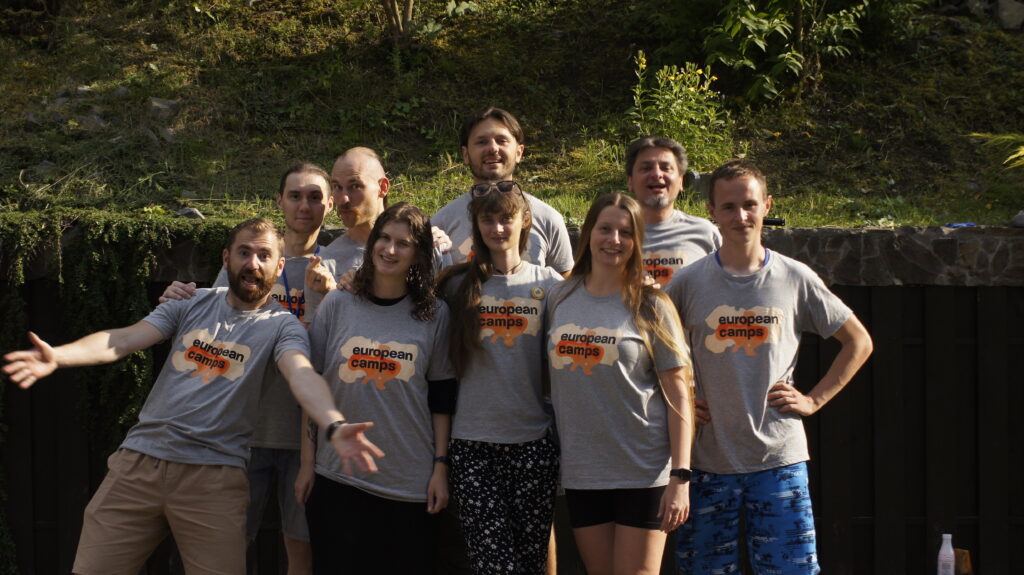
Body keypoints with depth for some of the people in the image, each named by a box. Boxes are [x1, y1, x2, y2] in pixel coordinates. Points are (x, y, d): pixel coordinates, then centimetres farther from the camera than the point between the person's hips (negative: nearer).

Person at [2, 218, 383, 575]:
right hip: (140, 460, 3)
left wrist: (334, 426, -41)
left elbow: (302, 374, -19)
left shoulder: (282, 326, 0)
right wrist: (58, 356, -21)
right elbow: (124, 340, -2)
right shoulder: (192, 304, 9)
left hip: (214, 477, -2)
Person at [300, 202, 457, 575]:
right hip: (338, 477, 0)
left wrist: (440, 467, 1)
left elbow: (441, 399, 6)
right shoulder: (338, 305, 2)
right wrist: (307, 464, 2)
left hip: (410, 484, 0)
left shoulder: (434, 314, 3)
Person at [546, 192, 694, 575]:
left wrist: (680, 476, -12)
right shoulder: (560, 299, 8)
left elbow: (677, 393, -5)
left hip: (643, 472, -3)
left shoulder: (650, 306, -2)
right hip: (580, 473, 3)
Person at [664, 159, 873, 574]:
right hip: (709, 459, 0)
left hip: (780, 459, 0)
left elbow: (858, 342, 10)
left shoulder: (796, 279, 1)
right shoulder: (689, 283, 0)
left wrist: (814, 399, 3)